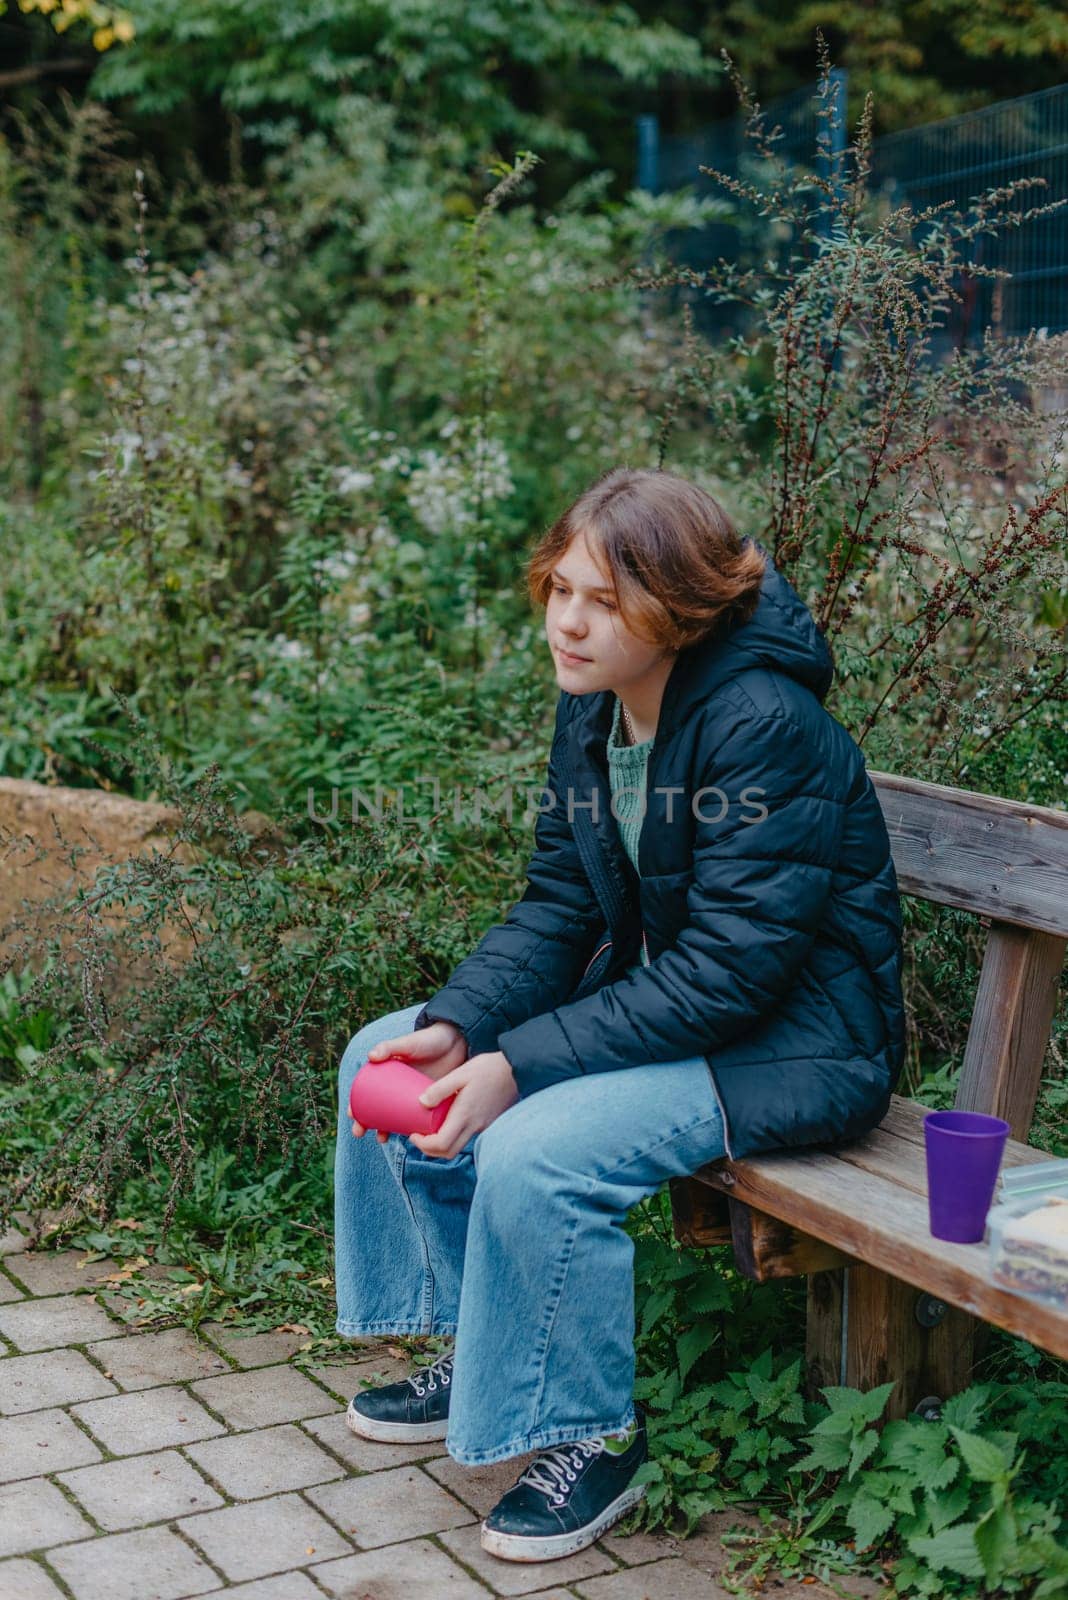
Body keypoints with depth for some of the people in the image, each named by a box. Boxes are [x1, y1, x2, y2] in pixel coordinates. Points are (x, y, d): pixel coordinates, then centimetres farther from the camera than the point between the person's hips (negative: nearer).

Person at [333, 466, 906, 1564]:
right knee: (384, 1061, 4)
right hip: (656, 998, 9)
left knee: (536, 1153, -29)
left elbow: (728, 970, -27)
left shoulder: (766, 727, -25)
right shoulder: (590, 713, 0)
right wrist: (456, 1025, -15)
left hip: (793, 1043, -9)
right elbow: (555, 911, 3)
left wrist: (520, 1064, -28)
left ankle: (590, 1435, -4)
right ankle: (479, 1349, 19)